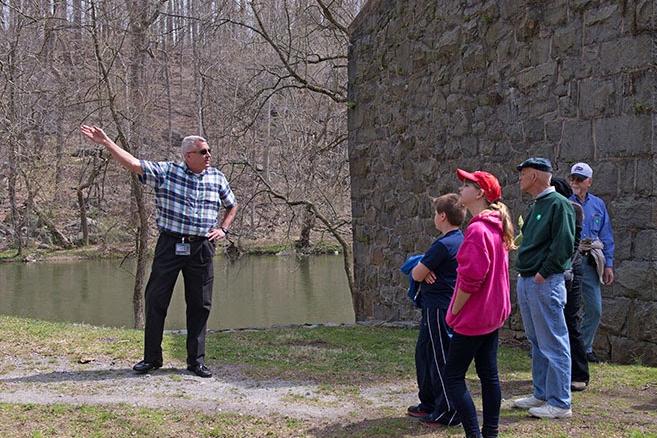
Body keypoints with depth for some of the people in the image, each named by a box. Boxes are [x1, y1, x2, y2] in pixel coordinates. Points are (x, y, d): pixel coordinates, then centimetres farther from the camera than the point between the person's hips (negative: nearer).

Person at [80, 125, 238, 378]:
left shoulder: (217, 178, 9)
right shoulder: (166, 172, -1)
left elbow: (232, 206, 24)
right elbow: (133, 164, -7)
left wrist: (223, 229, 8)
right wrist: (105, 142, -15)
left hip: (202, 248, 2)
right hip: (170, 245, -2)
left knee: (200, 305, 4)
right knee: (156, 300, 1)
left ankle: (196, 361, 14)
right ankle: (151, 358, 13)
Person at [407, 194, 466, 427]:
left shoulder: (443, 245, -21)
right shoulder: (460, 240, 10)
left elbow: (417, 275, -16)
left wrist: (419, 269, 5)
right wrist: (425, 270, -4)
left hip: (439, 309, -10)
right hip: (436, 305, 10)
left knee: (440, 359, -2)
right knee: (424, 353, 19)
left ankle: (448, 412, 5)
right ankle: (429, 403, 28)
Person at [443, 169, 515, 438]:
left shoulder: (477, 229, -20)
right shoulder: (497, 226, 10)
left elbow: (471, 278, -24)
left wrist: (453, 312, -13)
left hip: (473, 316, -10)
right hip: (494, 314, 10)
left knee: (453, 376, -4)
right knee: (488, 374, 13)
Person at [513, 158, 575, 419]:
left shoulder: (558, 204, -12)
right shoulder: (537, 206, 17)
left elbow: (564, 245, -19)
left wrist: (544, 272, -18)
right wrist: (525, 271, 12)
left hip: (546, 283, -10)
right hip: (526, 281, 10)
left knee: (553, 345, -5)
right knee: (537, 343, 16)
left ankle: (559, 403, 0)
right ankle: (542, 395, 25)